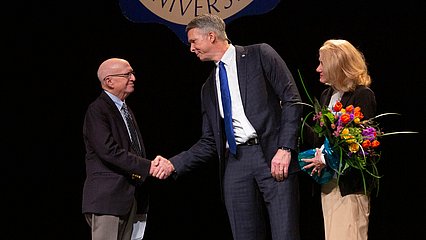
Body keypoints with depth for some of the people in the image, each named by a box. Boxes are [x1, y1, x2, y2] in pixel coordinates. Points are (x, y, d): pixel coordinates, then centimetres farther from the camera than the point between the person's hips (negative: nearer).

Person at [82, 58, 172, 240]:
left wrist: (154, 164, 1)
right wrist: (147, 166, -22)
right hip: (107, 198, -9)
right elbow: (109, 151, -20)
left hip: (130, 198, 9)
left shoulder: (126, 110, 20)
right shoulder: (97, 111, -9)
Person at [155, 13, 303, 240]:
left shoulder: (260, 55, 6)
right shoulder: (209, 87, 22)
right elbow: (209, 142, 20)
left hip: (273, 156, -5)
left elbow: (291, 100, -2)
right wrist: (174, 164, 6)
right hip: (235, 163, 5)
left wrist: (285, 149, -12)